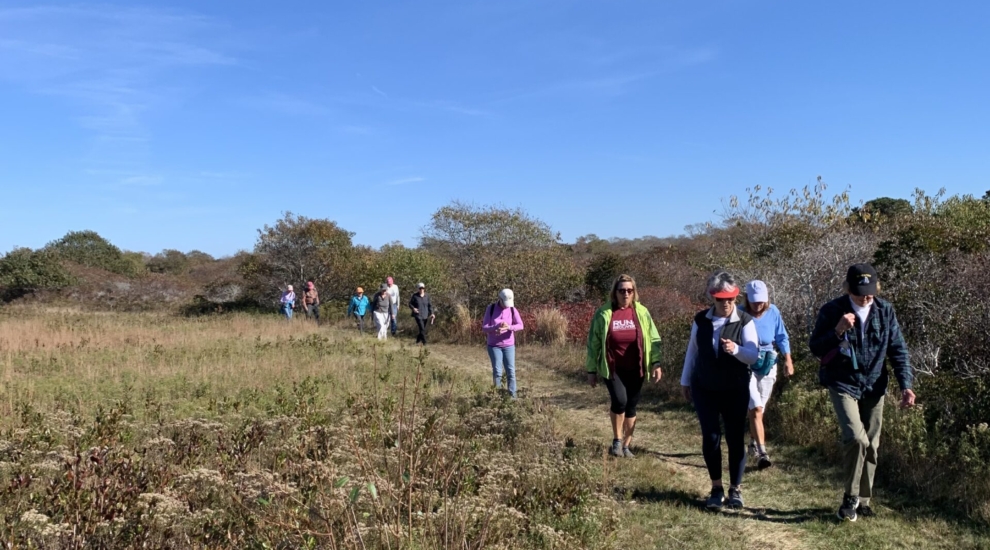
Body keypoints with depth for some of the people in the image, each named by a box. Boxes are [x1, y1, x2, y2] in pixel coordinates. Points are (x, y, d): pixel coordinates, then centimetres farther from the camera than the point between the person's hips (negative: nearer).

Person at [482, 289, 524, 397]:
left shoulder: (513, 310, -4)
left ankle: (512, 396, 4)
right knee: (497, 372, -4)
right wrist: (496, 327, -30)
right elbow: (484, 328, -11)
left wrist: (509, 327, -36)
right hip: (494, 345, -1)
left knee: (511, 371, -1)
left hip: (509, 345, 1)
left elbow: (520, 326, -16)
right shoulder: (491, 308, -8)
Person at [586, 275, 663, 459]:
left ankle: (626, 446, 23)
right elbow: (593, 343, 1)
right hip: (612, 368, -2)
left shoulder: (642, 312, 2)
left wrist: (656, 363, -2)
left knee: (631, 406, 8)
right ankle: (617, 441, 2)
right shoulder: (603, 313, -4)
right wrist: (592, 370, 1)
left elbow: (653, 339, 6)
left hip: (634, 369, 3)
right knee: (619, 400, -20)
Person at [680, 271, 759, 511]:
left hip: (735, 390, -2)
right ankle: (716, 487, 16)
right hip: (704, 389, 2)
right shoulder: (701, 320, 0)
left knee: (735, 438, 4)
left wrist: (736, 349, -34)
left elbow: (754, 355, -14)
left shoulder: (745, 321, -8)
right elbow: (692, 351, 9)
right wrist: (685, 381, 12)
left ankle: (735, 489, 19)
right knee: (710, 437, 0)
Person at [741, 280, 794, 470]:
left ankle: (754, 442, 36)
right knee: (756, 408, -16)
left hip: (768, 365, 4)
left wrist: (788, 360, 3)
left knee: (758, 408, 15)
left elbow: (781, 337, 8)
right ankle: (762, 452, -18)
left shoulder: (773, 312, -4)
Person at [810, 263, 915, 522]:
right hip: (843, 385, -4)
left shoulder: (885, 311, -1)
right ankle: (851, 496, 0)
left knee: (871, 445, 10)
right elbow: (815, 348, -6)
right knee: (856, 438, -20)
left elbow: (898, 349, 4)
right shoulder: (832, 311, -10)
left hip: (874, 386, 4)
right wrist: (837, 332, -23)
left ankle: (863, 501, 26)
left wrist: (906, 385, -5)